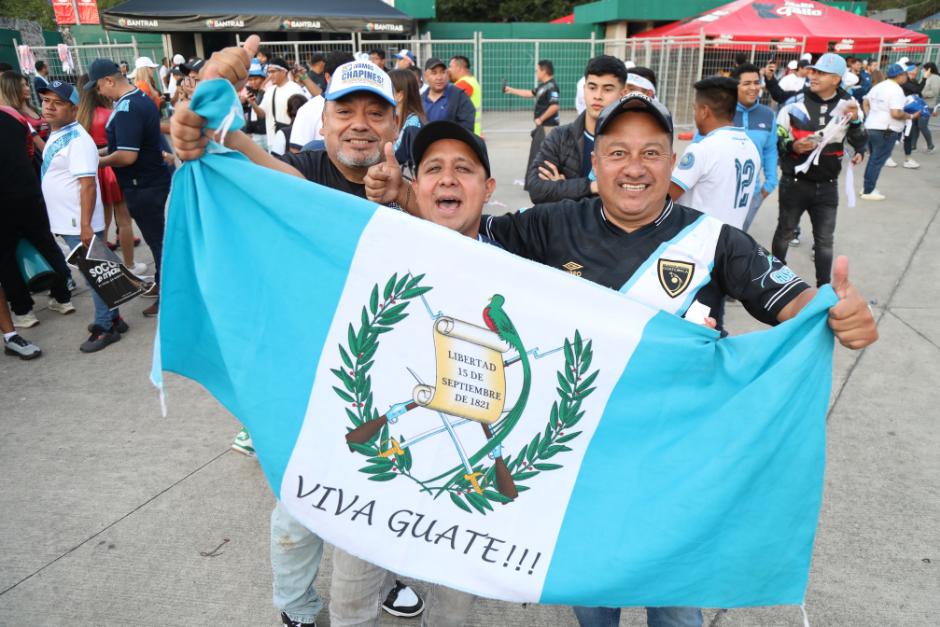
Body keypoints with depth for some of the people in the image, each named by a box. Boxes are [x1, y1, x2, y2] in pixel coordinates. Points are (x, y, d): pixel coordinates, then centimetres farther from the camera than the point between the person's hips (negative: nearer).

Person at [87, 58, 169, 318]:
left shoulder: (126, 108, -21)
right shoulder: (142, 98, 9)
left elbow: (127, 156, -27)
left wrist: (99, 161, -10)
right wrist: (107, 152, 14)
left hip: (143, 185, -9)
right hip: (153, 179, 10)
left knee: (156, 238, -1)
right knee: (157, 236, 18)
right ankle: (161, 282, 32)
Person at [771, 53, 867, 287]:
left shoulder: (848, 104, -1)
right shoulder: (795, 102, -10)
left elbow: (861, 142, 1)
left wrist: (855, 121, -16)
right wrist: (792, 146, -23)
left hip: (827, 186, 2)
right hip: (794, 183, -2)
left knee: (825, 240, 9)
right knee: (784, 232, 16)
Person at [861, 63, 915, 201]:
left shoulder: (878, 86, 10)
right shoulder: (896, 90, -16)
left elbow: (865, 102, 21)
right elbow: (896, 113, -24)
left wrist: (869, 117, 21)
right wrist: (910, 116, -9)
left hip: (871, 127, 9)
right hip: (886, 131, -9)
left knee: (873, 158, 18)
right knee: (878, 161, -3)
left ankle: (867, 187, 23)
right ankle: (868, 191, 0)